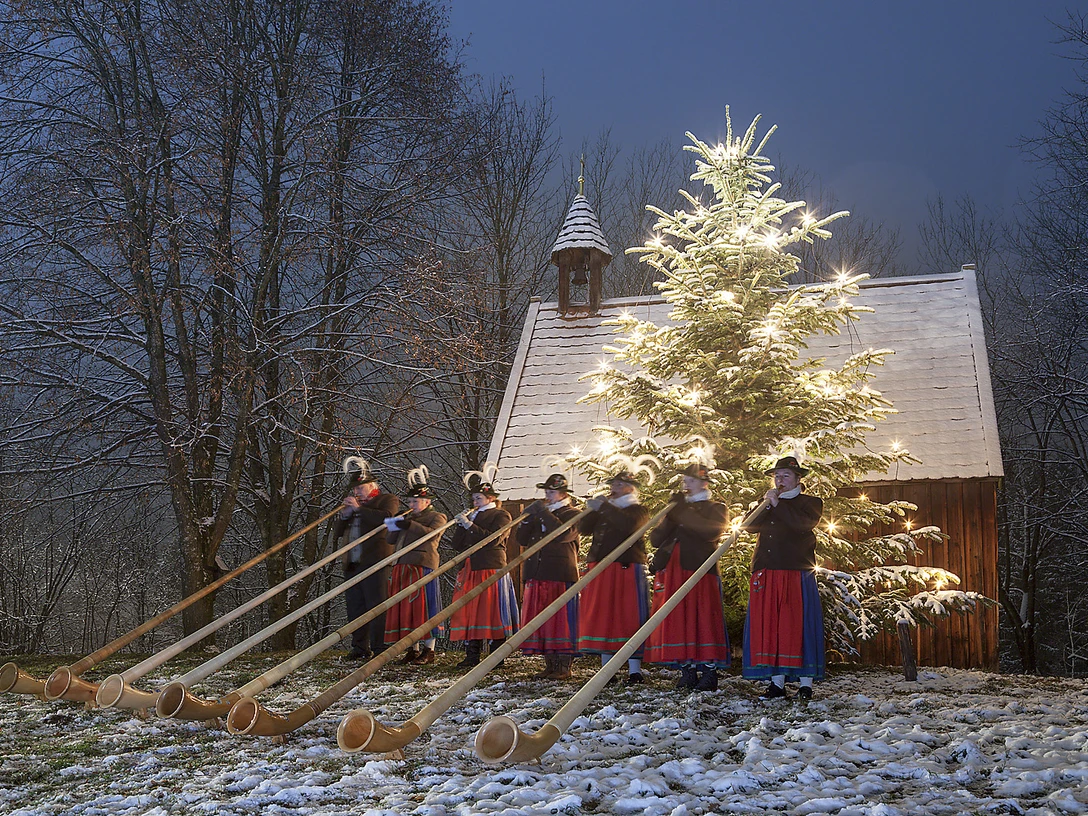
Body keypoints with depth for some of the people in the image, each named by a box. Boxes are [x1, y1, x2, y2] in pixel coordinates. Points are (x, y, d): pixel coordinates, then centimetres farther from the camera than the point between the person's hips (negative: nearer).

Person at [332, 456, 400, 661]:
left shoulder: (387, 499, 5)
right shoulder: (352, 503, 25)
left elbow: (386, 518, -18)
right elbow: (336, 533, 21)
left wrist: (359, 508, -14)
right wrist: (344, 515, 2)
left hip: (375, 563, -7)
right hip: (352, 565, 7)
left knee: (377, 606, -8)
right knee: (355, 607, 6)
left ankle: (379, 648, -7)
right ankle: (360, 648, 12)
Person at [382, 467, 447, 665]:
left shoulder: (437, 517, 4)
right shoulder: (408, 517, 24)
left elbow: (431, 533, -16)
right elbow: (393, 540, 19)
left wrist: (409, 524, -24)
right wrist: (394, 527, -2)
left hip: (423, 565, -7)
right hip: (402, 567, 7)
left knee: (422, 606, -7)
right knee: (404, 608, 5)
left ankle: (429, 650, -2)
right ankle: (412, 649, 11)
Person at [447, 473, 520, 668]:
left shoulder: (501, 515, 3)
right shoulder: (474, 515, 22)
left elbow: (493, 539, -15)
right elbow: (457, 545, 16)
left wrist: (470, 525, -15)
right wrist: (462, 524, 3)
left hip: (492, 570, -6)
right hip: (471, 570, 6)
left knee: (493, 613, -6)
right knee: (470, 613, 1)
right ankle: (472, 656, 4)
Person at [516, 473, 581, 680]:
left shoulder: (572, 514, 3)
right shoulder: (539, 514, 21)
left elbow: (563, 534, -19)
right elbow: (521, 539, 14)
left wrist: (544, 513, -16)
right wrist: (528, 517, 0)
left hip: (561, 575, -6)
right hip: (537, 575, 6)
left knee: (561, 620, -5)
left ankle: (564, 667, -1)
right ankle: (550, 665, 12)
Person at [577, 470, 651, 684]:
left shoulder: (637, 510, 4)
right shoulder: (604, 512, 24)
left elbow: (628, 524, -19)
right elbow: (584, 528, 11)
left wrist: (603, 507, -17)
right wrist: (594, 509, -3)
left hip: (627, 569, -6)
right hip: (599, 571, 6)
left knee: (629, 617, -8)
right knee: (602, 618, 4)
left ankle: (634, 670, -6)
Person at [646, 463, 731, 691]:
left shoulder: (715, 508, 9)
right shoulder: (678, 507, 22)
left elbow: (712, 531, -15)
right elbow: (655, 539, 13)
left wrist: (683, 512, -13)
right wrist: (671, 515, -1)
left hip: (701, 572, -5)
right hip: (671, 573, 5)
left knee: (704, 620, -8)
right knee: (678, 621, 2)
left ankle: (710, 672, -3)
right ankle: (687, 671, 9)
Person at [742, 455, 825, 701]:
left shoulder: (810, 503, 9)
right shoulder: (767, 504, 23)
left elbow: (803, 523, -14)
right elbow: (748, 525, 6)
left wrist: (778, 505, -11)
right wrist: (767, 505, -5)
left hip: (797, 576, -5)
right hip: (765, 575, 5)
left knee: (797, 625, -7)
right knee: (768, 625, 1)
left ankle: (806, 682, -2)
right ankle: (776, 682, 5)